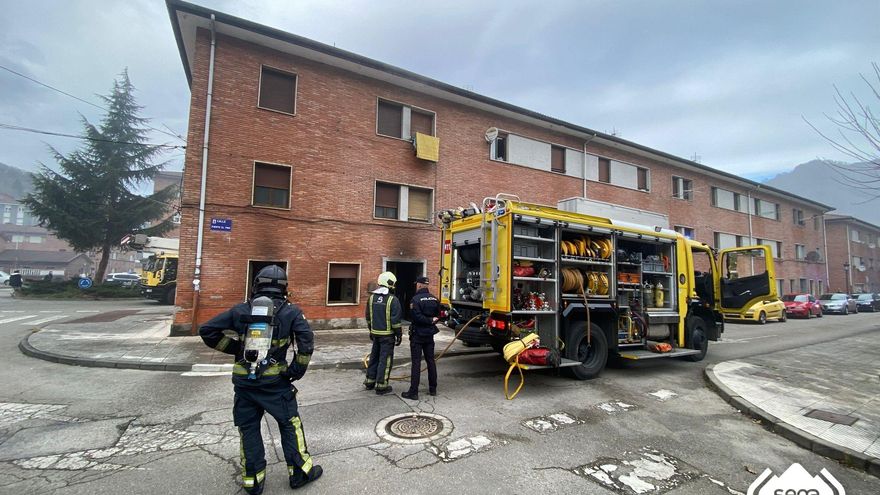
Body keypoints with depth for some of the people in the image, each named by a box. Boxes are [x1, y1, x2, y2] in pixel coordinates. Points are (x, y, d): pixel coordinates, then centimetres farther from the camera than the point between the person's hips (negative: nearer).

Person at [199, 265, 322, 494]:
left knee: (248, 429, 17)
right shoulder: (289, 311, -5)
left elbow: (207, 330, 0)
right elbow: (306, 339, -16)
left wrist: (234, 347, 9)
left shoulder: (241, 310, 2)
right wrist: (297, 369, -4)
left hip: (243, 381, 2)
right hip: (275, 381, -2)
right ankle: (300, 472, 22)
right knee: (290, 424, 13)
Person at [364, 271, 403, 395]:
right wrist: (399, 334, -6)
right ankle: (381, 386, 8)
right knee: (385, 360, 2)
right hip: (387, 335, -6)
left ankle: (370, 382, 29)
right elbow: (395, 320, -16)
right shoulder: (392, 299, -16)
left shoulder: (372, 297, 5)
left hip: (375, 333, 6)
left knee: (374, 357, 18)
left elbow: (368, 317, 13)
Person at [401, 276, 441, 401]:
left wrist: (430, 320, -14)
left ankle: (413, 392, 2)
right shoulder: (434, 299, 5)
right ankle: (432, 389, 23)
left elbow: (416, 316, -23)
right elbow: (438, 316, 10)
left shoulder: (416, 299, -16)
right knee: (431, 361, 15)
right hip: (429, 334, 6)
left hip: (417, 335, -6)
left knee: (416, 363, -2)